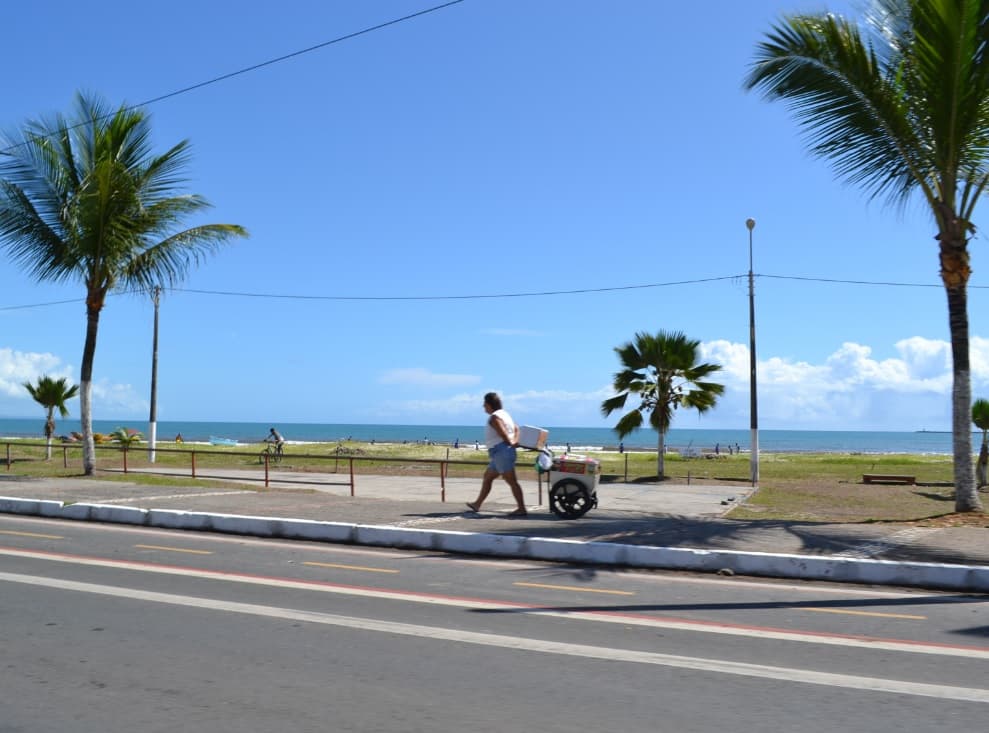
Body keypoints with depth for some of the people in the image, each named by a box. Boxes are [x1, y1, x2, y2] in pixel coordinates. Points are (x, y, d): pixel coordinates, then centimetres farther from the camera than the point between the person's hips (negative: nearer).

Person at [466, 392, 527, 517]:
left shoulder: (494, 418, -14)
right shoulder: (504, 414, 18)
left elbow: (504, 435, -22)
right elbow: (516, 428, 16)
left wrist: (510, 443, -3)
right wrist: (515, 441, 2)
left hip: (501, 452, -11)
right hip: (500, 454, 11)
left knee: (511, 481, -10)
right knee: (487, 477, 18)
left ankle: (521, 509, -10)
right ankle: (477, 504, 26)